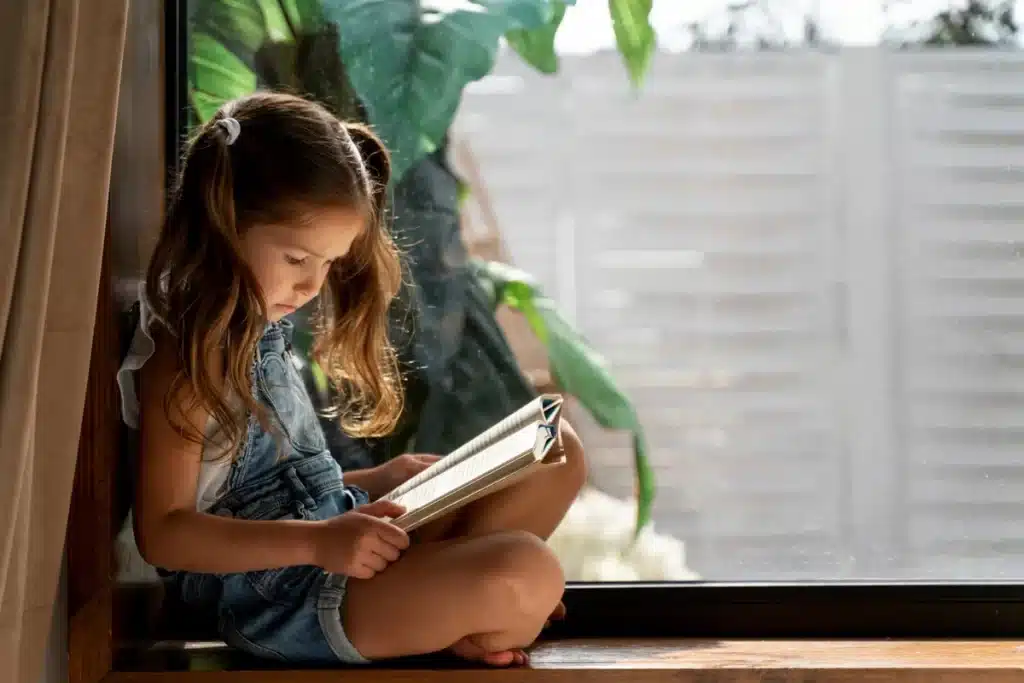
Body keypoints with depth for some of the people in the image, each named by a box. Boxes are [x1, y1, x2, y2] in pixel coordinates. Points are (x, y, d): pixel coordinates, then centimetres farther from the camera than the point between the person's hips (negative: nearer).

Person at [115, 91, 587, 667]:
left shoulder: (261, 328, 14)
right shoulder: (186, 355, -15)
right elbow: (161, 531, -20)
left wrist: (377, 483, 11)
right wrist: (319, 542, -27)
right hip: (279, 595, -10)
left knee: (559, 455, 8)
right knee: (528, 575, -29)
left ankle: (443, 578, -8)